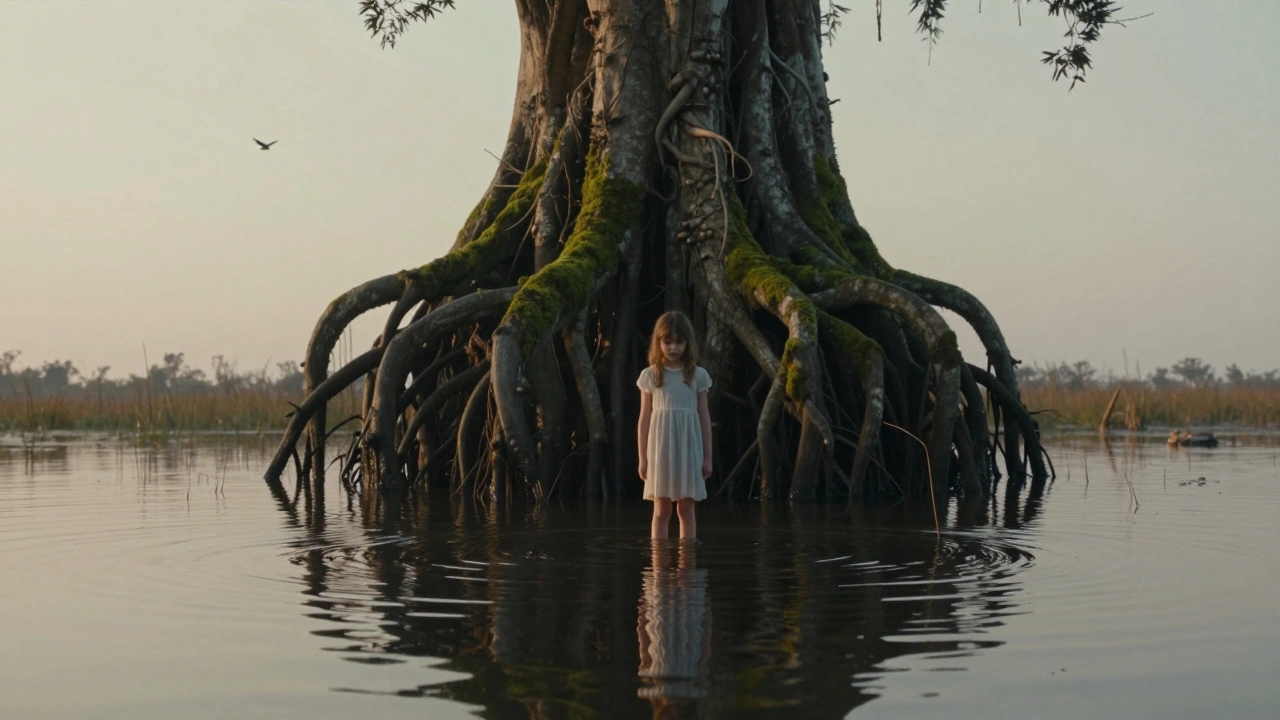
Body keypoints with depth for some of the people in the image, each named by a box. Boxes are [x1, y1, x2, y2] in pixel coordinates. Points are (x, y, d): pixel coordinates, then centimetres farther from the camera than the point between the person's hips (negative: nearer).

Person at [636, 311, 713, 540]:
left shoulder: (698, 375, 5)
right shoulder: (650, 376, 3)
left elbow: (704, 417, 8)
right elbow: (644, 419, 5)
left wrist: (707, 456, 6)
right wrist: (643, 458, 3)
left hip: (688, 449, 1)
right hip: (660, 449, -1)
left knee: (686, 509, 4)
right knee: (661, 510, 2)